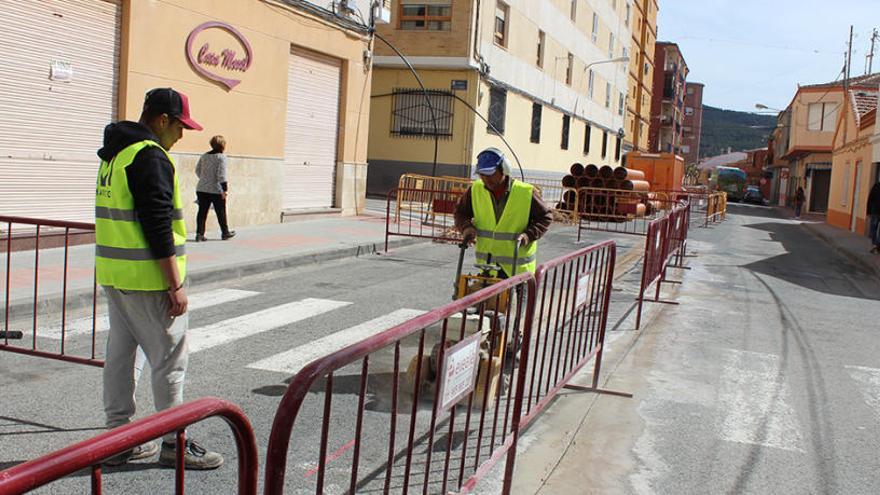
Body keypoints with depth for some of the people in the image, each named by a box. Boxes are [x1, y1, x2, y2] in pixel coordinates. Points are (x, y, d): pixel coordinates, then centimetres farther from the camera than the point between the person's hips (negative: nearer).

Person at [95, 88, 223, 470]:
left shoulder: (114, 155, 16)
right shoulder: (150, 157, -16)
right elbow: (158, 227, -21)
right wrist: (176, 286, -18)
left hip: (114, 275, 10)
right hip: (148, 280, -10)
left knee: (120, 354, 15)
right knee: (169, 360, 0)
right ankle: (174, 444, 8)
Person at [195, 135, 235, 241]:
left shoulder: (204, 156, 10)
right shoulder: (221, 157, -9)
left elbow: (197, 171, 15)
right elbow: (221, 174, -16)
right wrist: (225, 189, -15)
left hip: (202, 189, 5)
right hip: (216, 190, -5)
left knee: (202, 212, 6)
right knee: (221, 212, 9)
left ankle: (199, 234, 1)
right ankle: (225, 233, 22)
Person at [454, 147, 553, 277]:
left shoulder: (526, 193, -11)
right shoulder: (475, 190, -1)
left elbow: (546, 216, -1)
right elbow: (460, 212, 13)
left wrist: (529, 235, -16)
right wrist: (467, 228, -8)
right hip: (486, 261, 3)